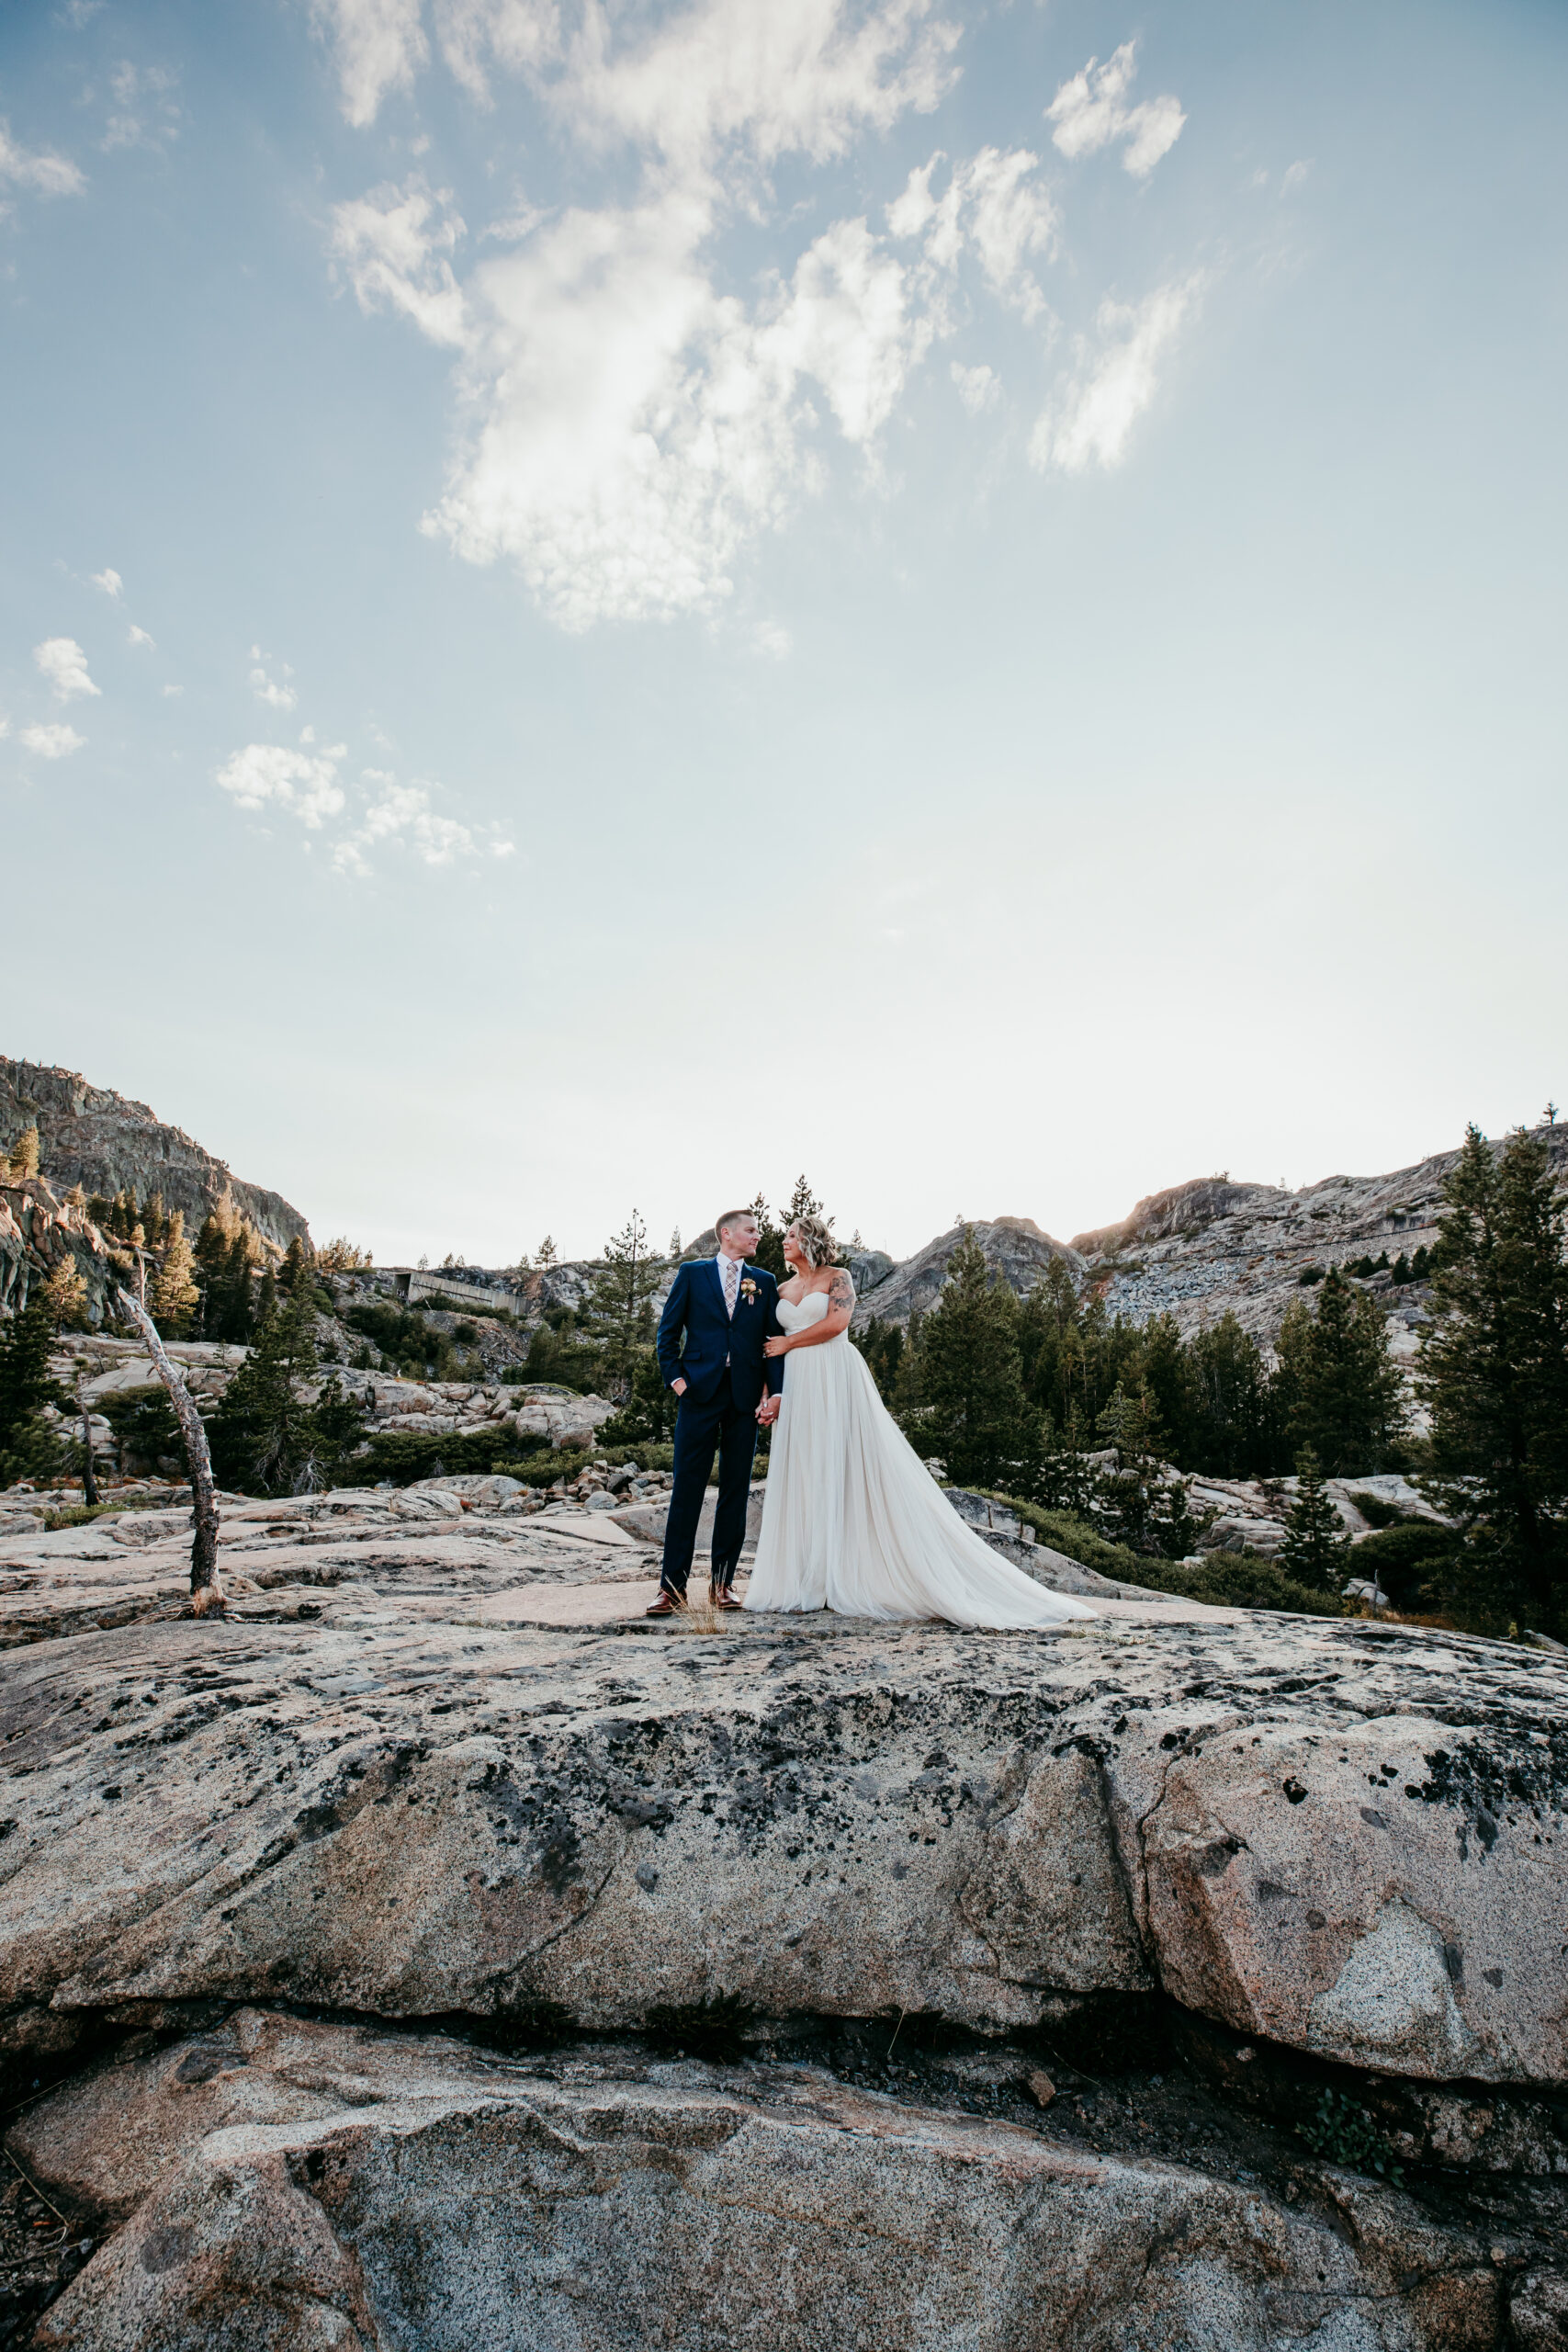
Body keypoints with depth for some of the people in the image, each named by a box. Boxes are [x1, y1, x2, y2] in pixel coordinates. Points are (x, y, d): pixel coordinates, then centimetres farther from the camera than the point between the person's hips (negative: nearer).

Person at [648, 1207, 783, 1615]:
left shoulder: (765, 1282, 12)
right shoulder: (693, 1272, 7)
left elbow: (775, 1341, 8)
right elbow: (668, 1330, 7)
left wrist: (774, 1392, -3)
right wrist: (674, 1376, -4)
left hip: (745, 1397, 3)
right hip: (700, 1393, -2)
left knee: (736, 1490, 6)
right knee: (687, 1488, -3)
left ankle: (722, 1582, 16)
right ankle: (673, 1585, 2)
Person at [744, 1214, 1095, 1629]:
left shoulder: (837, 1278, 1)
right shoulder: (782, 1290, 17)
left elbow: (836, 1322, -16)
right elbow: (774, 1351, 16)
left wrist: (787, 1343, -8)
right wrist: (776, 1397, 4)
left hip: (837, 1382, -6)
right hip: (800, 1390, 6)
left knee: (854, 1470, -6)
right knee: (803, 1477, 4)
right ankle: (810, 1580, 10)